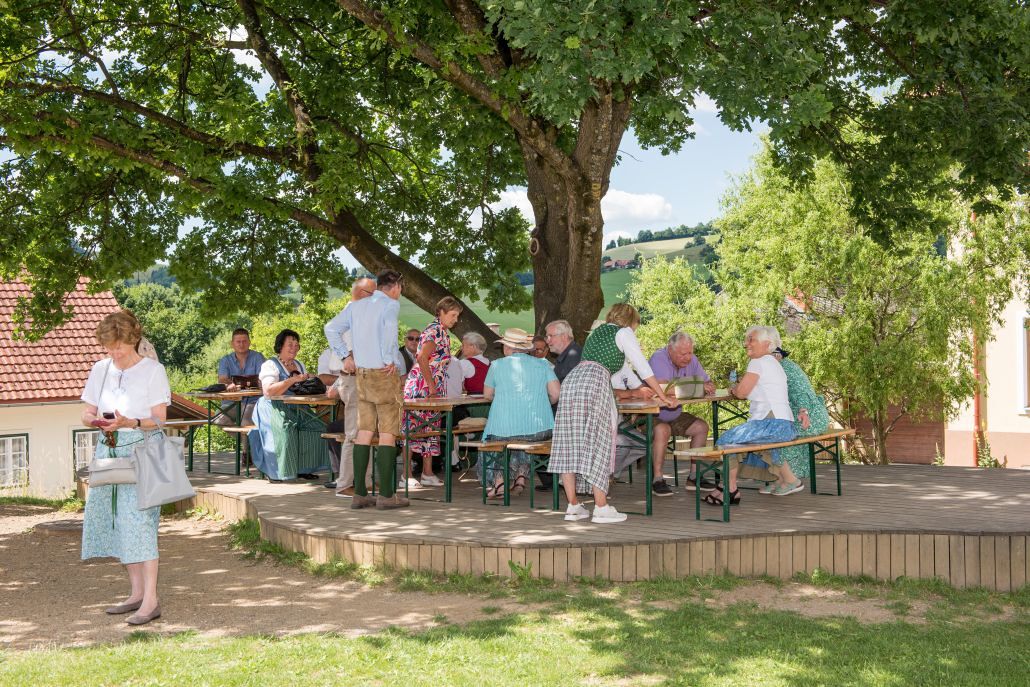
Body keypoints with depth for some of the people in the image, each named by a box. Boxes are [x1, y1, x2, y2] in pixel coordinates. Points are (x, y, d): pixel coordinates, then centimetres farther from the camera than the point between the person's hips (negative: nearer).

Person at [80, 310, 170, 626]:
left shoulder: (153, 370, -4)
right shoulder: (100, 370, 11)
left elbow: (159, 419, -7)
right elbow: (87, 413, 13)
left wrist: (129, 422, -24)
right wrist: (97, 420, -11)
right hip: (108, 450, 6)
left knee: (139, 521, -13)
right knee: (115, 521, 7)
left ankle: (150, 600, -11)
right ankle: (137, 593, 17)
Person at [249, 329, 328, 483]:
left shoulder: (299, 365, 20)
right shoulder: (270, 365, -3)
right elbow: (268, 391, -19)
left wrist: (309, 381, -3)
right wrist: (293, 380, -22)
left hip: (296, 409, 7)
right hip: (274, 408, -7)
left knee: (316, 427, -16)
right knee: (285, 429, -34)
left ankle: (302, 468, -7)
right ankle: (274, 472, -23)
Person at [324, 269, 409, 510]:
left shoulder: (356, 305, 13)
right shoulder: (390, 304, -8)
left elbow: (331, 329, 12)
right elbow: (389, 327, -27)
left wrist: (345, 355, 12)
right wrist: (391, 360, -17)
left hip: (362, 373, 7)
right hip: (384, 374, -7)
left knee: (364, 431, 8)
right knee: (388, 433, -2)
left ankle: (359, 494, 9)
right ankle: (386, 495, -2)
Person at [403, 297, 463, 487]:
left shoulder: (444, 332, 15)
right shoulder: (434, 331, -15)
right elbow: (422, 359, -25)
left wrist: (435, 388, 15)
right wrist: (431, 387, -21)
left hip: (434, 390, 10)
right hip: (421, 387, -10)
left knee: (431, 429, 10)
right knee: (413, 429, -7)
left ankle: (428, 474, 15)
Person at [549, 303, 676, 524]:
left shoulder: (597, 332, 31)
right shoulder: (623, 333, 10)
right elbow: (643, 367, 8)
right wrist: (662, 396, 15)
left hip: (571, 380, 7)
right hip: (594, 382, -7)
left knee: (569, 446, 4)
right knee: (597, 444, -4)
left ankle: (573, 506, 8)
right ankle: (601, 508, -4)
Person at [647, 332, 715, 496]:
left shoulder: (691, 360, 0)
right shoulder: (659, 358, -23)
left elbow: (708, 383, 4)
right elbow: (663, 387, -37)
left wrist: (707, 387, -24)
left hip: (674, 416, 8)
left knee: (701, 427, -3)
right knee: (662, 430, -34)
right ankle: (657, 480, -24)